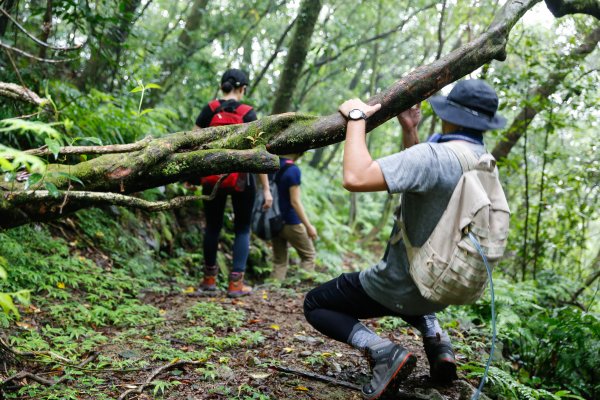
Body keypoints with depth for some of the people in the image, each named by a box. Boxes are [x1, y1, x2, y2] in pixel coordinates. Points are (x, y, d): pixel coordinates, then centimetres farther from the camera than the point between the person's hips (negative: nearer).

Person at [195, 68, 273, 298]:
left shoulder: (209, 110, 0)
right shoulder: (248, 114, -7)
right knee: (242, 229, 9)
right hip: (241, 179, -2)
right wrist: (266, 189, -8)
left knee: (213, 226, 16)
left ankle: (209, 279, 25)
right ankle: (236, 283, 3)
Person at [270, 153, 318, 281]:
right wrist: (309, 226, -15)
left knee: (279, 261, 13)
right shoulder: (293, 170, -18)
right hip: (290, 222, -7)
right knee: (308, 255, 11)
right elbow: (295, 201, -20)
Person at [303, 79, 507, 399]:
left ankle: (382, 351, -9)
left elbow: (356, 178, -36)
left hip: (400, 286, -8)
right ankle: (437, 339, 15)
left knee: (315, 305, 11)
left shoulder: (434, 156, -28)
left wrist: (357, 117, -24)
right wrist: (409, 132, 7)